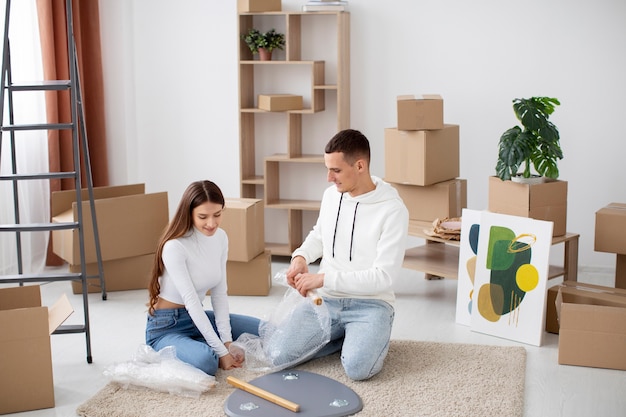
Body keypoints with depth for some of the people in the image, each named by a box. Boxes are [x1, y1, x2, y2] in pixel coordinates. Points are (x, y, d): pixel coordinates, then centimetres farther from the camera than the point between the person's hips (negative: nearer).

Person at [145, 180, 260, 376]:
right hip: (167, 326, -7)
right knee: (206, 361, -36)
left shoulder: (220, 237, -3)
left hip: (199, 318, 7)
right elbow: (191, 301, -25)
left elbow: (220, 293, -1)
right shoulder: (174, 247, -24)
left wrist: (227, 342, -10)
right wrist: (221, 351, -26)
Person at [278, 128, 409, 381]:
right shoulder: (331, 195, 3)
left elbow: (382, 277, -20)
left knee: (357, 368, -31)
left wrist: (324, 278, -22)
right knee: (280, 354, -15)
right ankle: (353, 337, 9)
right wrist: (300, 257, 0)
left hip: (370, 303, -5)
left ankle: (374, 336, 6)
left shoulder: (393, 210, -17)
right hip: (325, 300, 5)